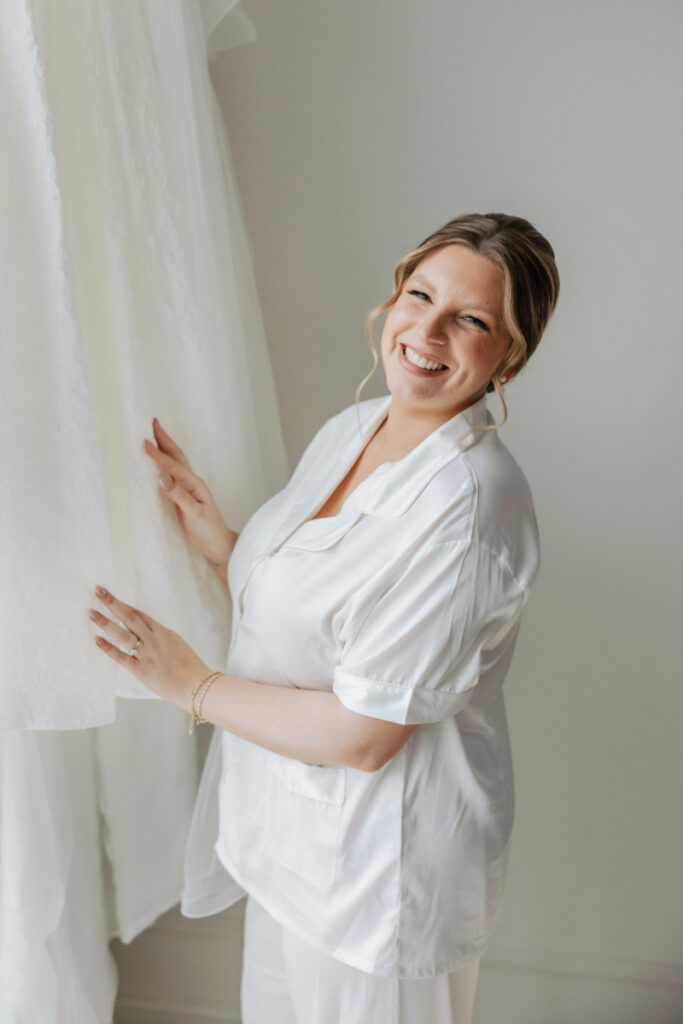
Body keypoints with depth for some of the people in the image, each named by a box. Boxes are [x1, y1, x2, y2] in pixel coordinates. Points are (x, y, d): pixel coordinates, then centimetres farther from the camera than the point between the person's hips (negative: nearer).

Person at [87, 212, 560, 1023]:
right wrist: (215, 541, -10)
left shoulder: (467, 507, -29)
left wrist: (196, 687, -17)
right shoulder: (349, 429, -1)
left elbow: (364, 735, -27)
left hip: (383, 856, -7)